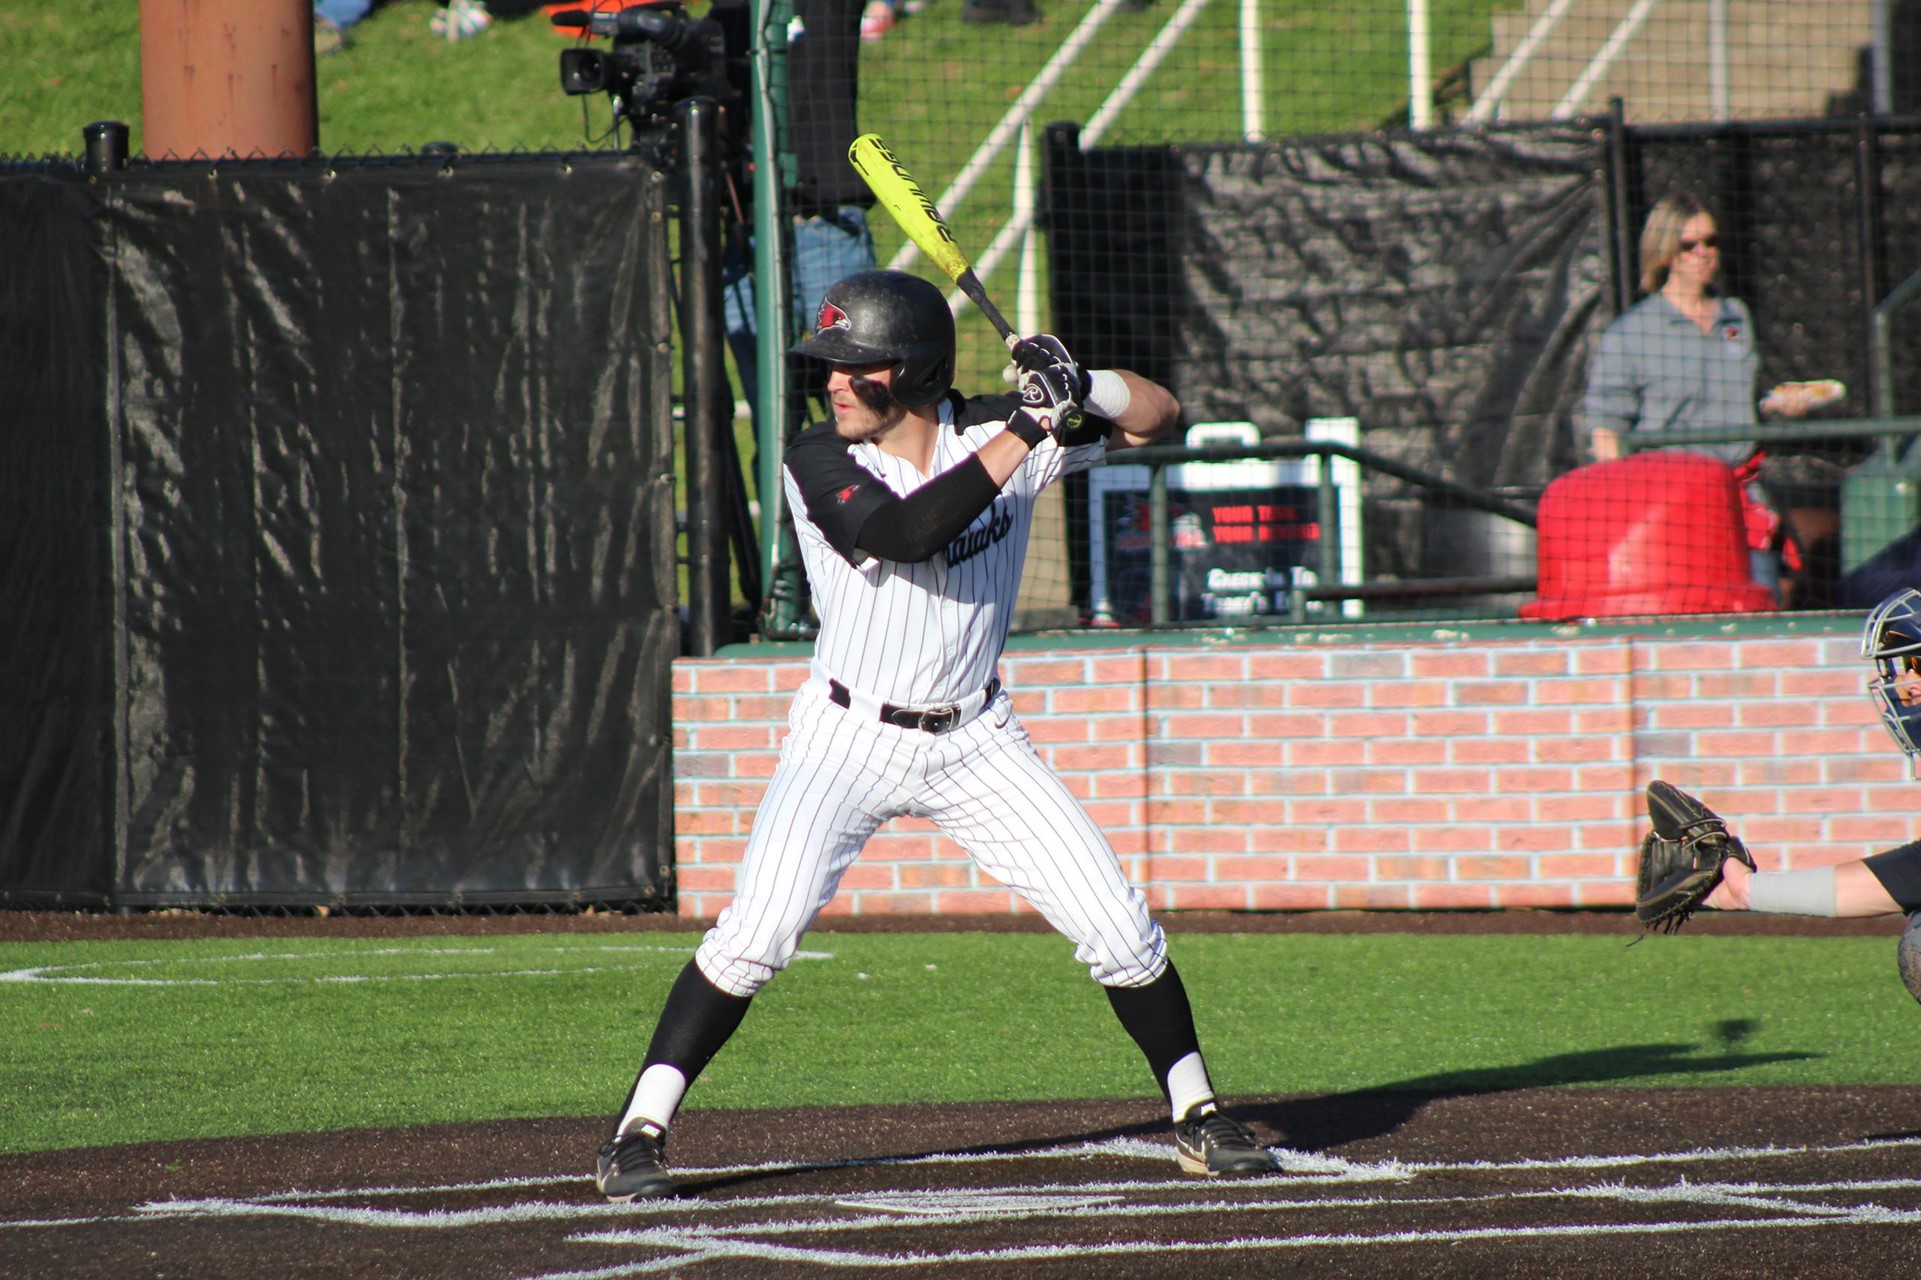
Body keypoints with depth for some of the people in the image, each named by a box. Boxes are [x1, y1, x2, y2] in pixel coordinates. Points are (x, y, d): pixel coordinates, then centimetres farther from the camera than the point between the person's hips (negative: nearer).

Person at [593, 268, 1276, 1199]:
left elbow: (1157, 416, 1)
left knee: (1120, 928, -1)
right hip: (848, 738, -3)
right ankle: (640, 1132, -9)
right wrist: (1026, 431, -31)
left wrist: (1081, 388, -20)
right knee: (756, 931, -18)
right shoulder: (819, 463, -15)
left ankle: (1196, 1115, 18)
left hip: (974, 741, 3)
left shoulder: (992, 431, -6)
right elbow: (906, 533, -33)